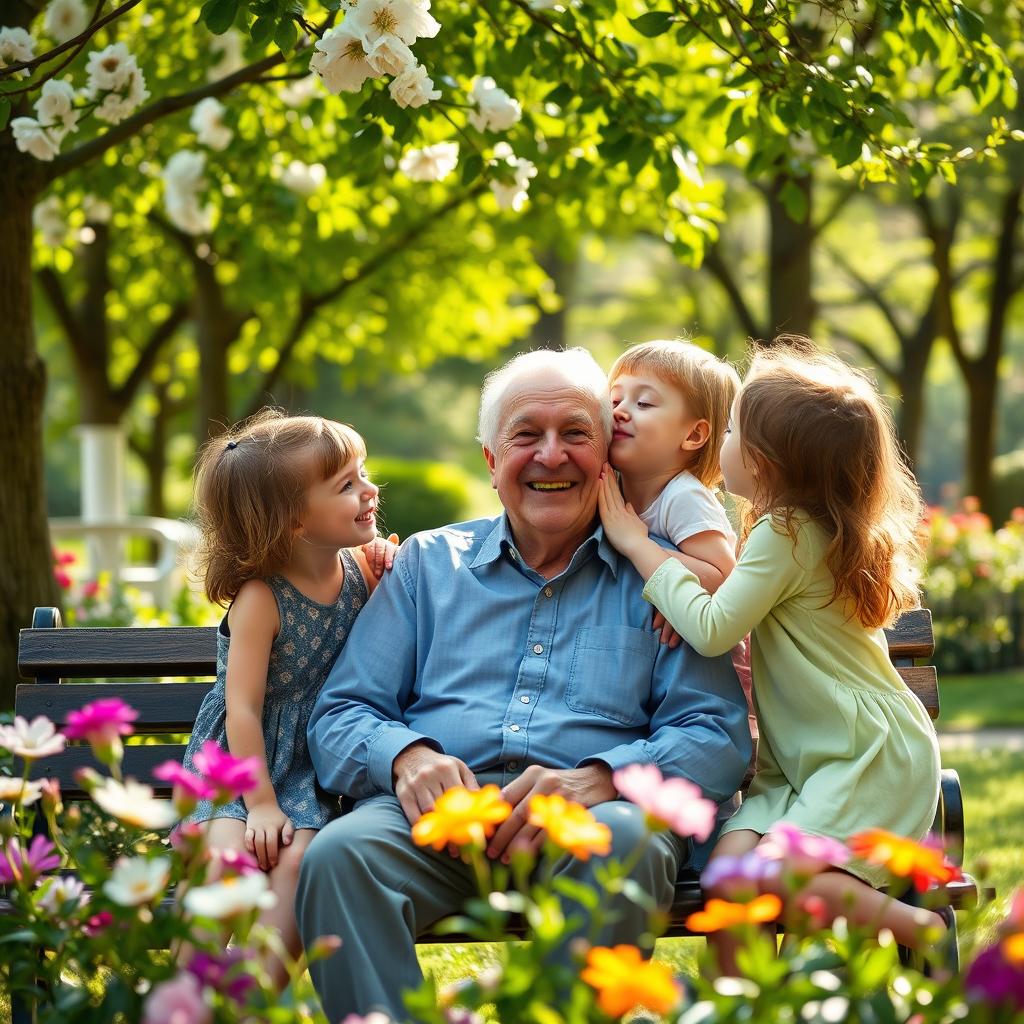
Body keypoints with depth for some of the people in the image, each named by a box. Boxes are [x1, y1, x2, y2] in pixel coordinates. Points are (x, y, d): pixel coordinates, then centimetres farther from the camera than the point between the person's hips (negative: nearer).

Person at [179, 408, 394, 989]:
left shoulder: (362, 571, 1)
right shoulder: (261, 599, -15)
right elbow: (243, 708, -15)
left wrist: (389, 581, -2)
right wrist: (261, 803, -18)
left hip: (312, 767, 4)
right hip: (235, 762, -3)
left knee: (298, 858, -25)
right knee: (232, 851, -29)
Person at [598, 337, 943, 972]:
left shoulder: (786, 534, -13)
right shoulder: (813, 527, 17)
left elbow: (714, 630, -19)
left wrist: (639, 545, -10)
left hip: (871, 755, -10)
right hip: (804, 764, 10)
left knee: (770, 878, -26)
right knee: (727, 863, -11)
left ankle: (923, 933, -13)